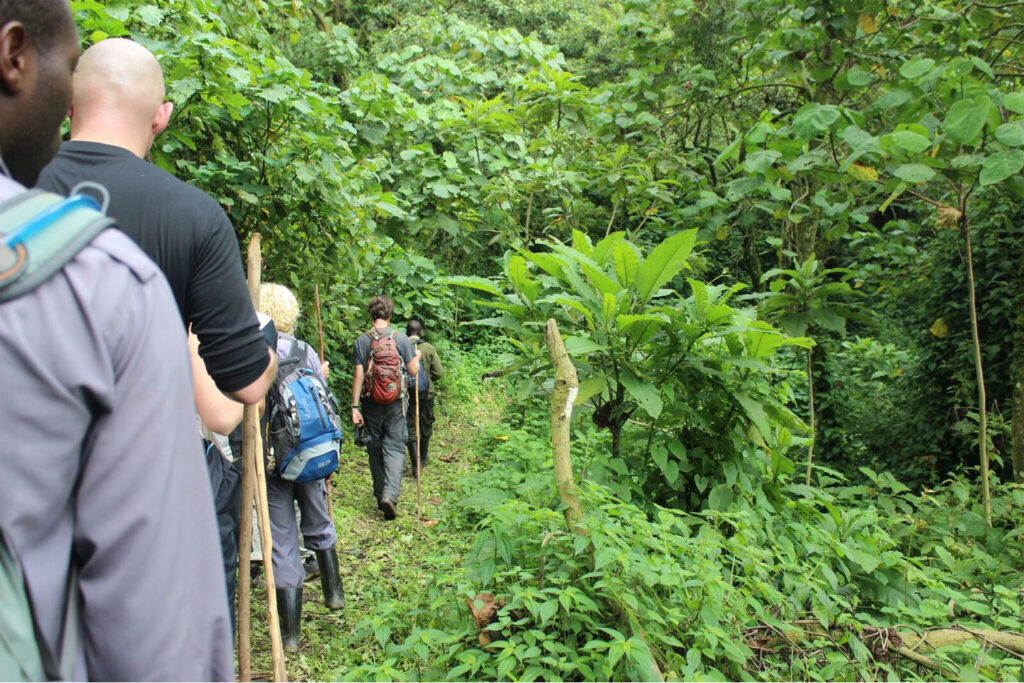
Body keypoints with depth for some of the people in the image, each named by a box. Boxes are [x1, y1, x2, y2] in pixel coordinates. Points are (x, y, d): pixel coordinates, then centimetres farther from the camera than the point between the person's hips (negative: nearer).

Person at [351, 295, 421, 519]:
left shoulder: (361, 341, -2)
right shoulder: (401, 339, -4)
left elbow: (358, 376, -5)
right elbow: (413, 371, -1)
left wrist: (355, 406, -2)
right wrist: (417, 357, 20)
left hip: (371, 403, 1)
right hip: (395, 402, -1)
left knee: (375, 448, 13)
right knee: (395, 446, 1)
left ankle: (380, 495, 22)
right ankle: (390, 494, -17)